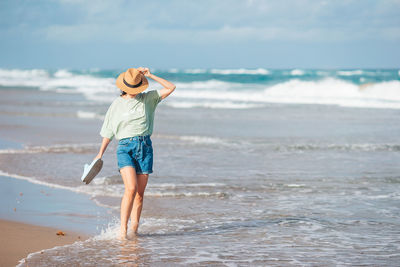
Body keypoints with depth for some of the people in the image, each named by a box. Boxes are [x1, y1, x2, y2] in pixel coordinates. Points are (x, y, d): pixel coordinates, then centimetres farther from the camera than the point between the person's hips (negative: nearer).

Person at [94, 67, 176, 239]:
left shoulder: (147, 99, 8)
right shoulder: (116, 105, 7)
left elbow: (171, 88, 3)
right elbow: (108, 132, 12)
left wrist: (150, 76, -1)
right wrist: (100, 154, 10)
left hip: (145, 147, 2)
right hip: (125, 147, -2)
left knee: (140, 193, 3)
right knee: (131, 188, -21)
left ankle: (134, 229, 11)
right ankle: (122, 229, -17)